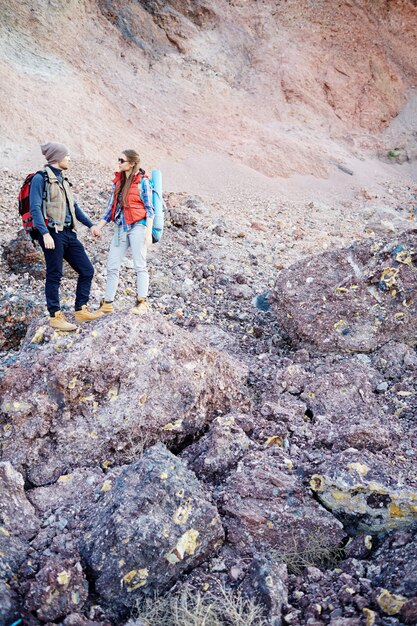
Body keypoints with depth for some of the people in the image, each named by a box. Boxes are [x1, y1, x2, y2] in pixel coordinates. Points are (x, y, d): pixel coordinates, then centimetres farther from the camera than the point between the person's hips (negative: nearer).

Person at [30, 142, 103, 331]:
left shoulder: (62, 179, 18)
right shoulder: (41, 178, -5)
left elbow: (74, 206, 26)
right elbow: (35, 208, -13)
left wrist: (90, 224, 27)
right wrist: (45, 233, -24)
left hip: (69, 233, 8)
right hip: (53, 233, -8)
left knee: (87, 270, 5)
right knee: (54, 275, -2)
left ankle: (81, 310, 14)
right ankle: (55, 316, 7)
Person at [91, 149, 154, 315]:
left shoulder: (142, 181, -2)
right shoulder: (117, 182, 15)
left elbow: (149, 208, -4)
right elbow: (111, 207, 17)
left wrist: (148, 232, -12)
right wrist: (99, 226, 7)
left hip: (137, 226, -6)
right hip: (120, 227, 6)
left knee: (139, 265, -3)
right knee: (112, 266, 4)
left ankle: (142, 302, 3)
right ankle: (107, 303, 10)